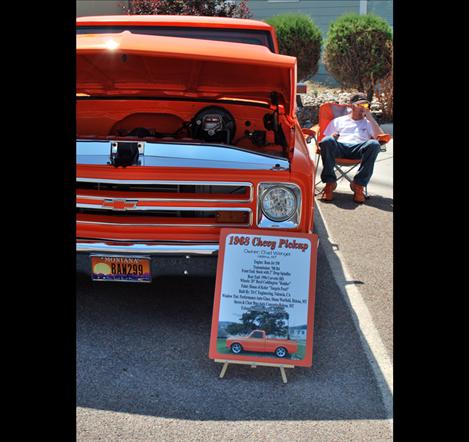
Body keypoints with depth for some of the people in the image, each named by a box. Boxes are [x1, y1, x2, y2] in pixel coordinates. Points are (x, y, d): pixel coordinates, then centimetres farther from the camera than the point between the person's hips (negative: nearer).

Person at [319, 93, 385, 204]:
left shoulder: (368, 123, 32)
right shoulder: (338, 121, 30)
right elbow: (325, 138, 19)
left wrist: (370, 118, 12)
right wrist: (332, 137, -4)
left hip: (359, 148, 0)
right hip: (340, 147, 0)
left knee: (374, 144, -35)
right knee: (327, 140, -36)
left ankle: (358, 184, -32)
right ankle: (330, 182, -30)